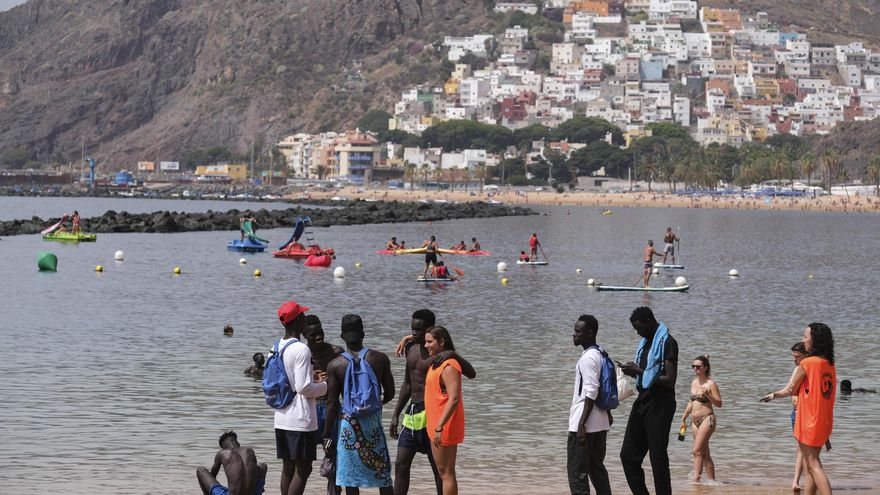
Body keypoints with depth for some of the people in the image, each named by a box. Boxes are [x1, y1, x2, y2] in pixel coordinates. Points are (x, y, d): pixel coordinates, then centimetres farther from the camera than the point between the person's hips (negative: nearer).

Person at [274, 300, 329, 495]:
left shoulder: (277, 348, 9)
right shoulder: (301, 349, -16)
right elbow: (303, 387, -19)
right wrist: (325, 385, -2)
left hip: (281, 419, 8)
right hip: (300, 420, -8)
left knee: (288, 468, 12)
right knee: (303, 468, -3)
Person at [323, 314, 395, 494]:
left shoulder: (335, 365, -8)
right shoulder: (380, 359, -4)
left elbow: (332, 403, -7)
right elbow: (390, 393, 2)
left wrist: (327, 435, 0)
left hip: (348, 421, -1)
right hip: (373, 420, 1)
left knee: (350, 478, 5)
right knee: (382, 472, 11)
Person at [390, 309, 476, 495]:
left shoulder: (440, 353, -10)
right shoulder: (411, 348, 11)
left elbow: (471, 374, -20)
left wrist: (453, 354, -33)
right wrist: (396, 414, 18)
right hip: (411, 413, 7)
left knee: (438, 467, -2)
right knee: (401, 465, 6)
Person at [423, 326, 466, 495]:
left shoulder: (449, 366, -18)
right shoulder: (436, 362, 12)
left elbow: (454, 399, -26)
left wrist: (440, 427, -29)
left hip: (444, 427, -10)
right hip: (435, 425, 10)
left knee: (446, 473, -6)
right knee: (442, 472, 13)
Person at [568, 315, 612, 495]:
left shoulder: (588, 358, -15)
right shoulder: (600, 355, 13)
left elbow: (591, 393, -21)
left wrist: (581, 424, -22)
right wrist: (608, 414, 26)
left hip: (585, 425, -10)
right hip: (600, 424, 10)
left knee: (577, 473, -7)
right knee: (597, 468, 14)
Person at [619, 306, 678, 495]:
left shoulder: (667, 343, -12)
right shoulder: (645, 342, 16)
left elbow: (669, 380, -19)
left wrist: (640, 371, -16)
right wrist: (634, 372, 5)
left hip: (659, 405, -9)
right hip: (642, 402, 9)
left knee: (658, 459, -6)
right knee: (628, 455, 8)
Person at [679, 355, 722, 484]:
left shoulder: (711, 384, -9)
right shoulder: (694, 383, 12)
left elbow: (718, 404, -11)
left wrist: (707, 394, -25)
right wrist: (684, 418, 21)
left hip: (707, 419, -8)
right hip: (695, 421, 8)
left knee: (697, 450, -17)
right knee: (704, 453, 9)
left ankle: (696, 479, -21)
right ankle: (711, 481, 14)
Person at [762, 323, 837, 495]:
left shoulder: (807, 363, -14)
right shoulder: (830, 365, 8)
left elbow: (791, 390, -4)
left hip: (809, 422, -8)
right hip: (824, 423, 8)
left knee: (813, 465, -6)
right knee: (810, 466, 15)